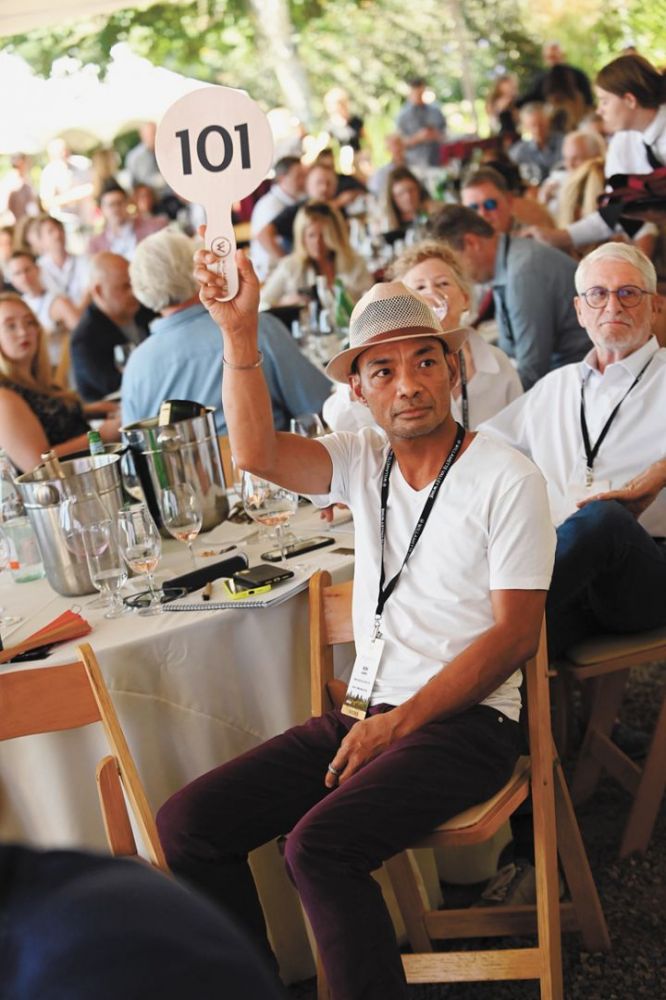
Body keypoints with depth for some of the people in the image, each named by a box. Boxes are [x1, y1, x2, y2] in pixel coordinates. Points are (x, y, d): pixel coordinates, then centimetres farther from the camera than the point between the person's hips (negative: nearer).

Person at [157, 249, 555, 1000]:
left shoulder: (507, 480, -6)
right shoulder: (364, 461, 9)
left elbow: (515, 635, -10)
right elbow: (257, 453, -8)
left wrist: (398, 723, -15)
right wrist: (239, 334, -19)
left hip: (465, 720, -6)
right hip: (372, 712, 6)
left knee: (318, 846, -30)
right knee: (186, 823, -8)